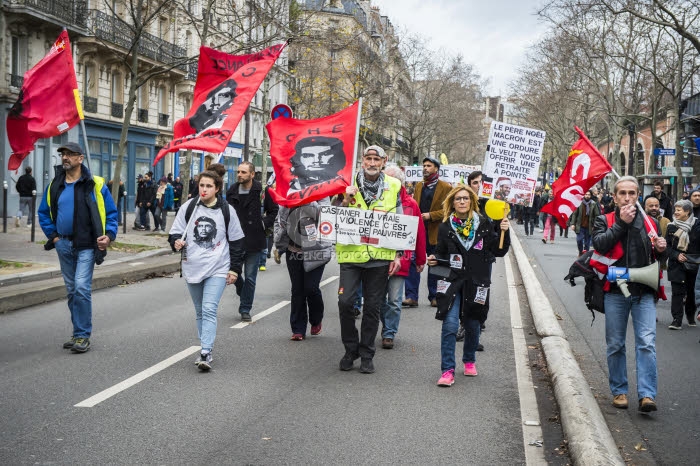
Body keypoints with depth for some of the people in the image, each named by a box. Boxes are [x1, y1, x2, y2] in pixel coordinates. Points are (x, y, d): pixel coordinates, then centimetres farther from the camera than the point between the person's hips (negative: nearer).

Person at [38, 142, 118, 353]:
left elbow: (111, 212, -1)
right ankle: (79, 333, 22)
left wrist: (109, 235, -12)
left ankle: (82, 335, -6)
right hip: (64, 245, 5)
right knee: (71, 290, 11)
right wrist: (53, 236, 5)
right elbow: (44, 213, 14)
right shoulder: (54, 185, 5)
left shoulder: (95, 184, -6)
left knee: (81, 287, -14)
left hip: (86, 245, -5)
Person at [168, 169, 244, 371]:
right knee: (200, 312, 13)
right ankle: (206, 349, 25)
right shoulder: (188, 207, 2)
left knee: (209, 310, -16)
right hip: (192, 268, 3)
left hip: (218, 270, -3)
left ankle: (205, 353, -19)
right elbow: (175, 231, 8)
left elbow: (236, 240, 5)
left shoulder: (227, 210, -1)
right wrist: (176, 242, -17)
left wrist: (235, 269, 2)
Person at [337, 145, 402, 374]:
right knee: (345, 301, -7)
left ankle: (366, 354, 19)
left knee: (372, 307, 6)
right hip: (351, 252, 0)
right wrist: (346, 201, -14)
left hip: (379, 256, 1)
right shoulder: (350, 184, 3)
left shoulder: (393, 186, 6)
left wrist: (397, 255, 4)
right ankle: (351, 349, 13)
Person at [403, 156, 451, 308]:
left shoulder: (445, 187, -1)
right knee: (412, 263, -5)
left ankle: (434, 296, 18)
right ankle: (411, 296, -3)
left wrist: (430, 215, -17)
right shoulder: (419, 185, 15)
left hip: (435, 232, -3)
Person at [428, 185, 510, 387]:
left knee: (473, 324, 13)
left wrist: (503, 232, -14)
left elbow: (499, 251, 0)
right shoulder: (446, 227, 1)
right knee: (450, 324, -14)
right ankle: (447, 370, -7)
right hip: (453, 281, -1)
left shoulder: (483, 224, -1)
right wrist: (434, 260, -8)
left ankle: (469, 360, 39)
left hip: (477, 283, 1)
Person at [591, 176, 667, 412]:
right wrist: (621, 223, -18)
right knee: (615, 345, 7)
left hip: (644, 292, 1)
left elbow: (661, 259, 18)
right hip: (615, 291, -1)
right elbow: (600, 244, -16)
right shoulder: (604, 221, 4)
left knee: (647, 343, -9)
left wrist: (661, 249, -4)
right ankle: (619, 390, 20)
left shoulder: (649, 223, 10)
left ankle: (647, 394, -8)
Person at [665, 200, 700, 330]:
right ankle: (677, 319, -3)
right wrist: (676, 255, -12)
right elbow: (667, 246, 3)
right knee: (677, 291, -5)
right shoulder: (671, 227, 3)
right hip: (677, 265, 0)